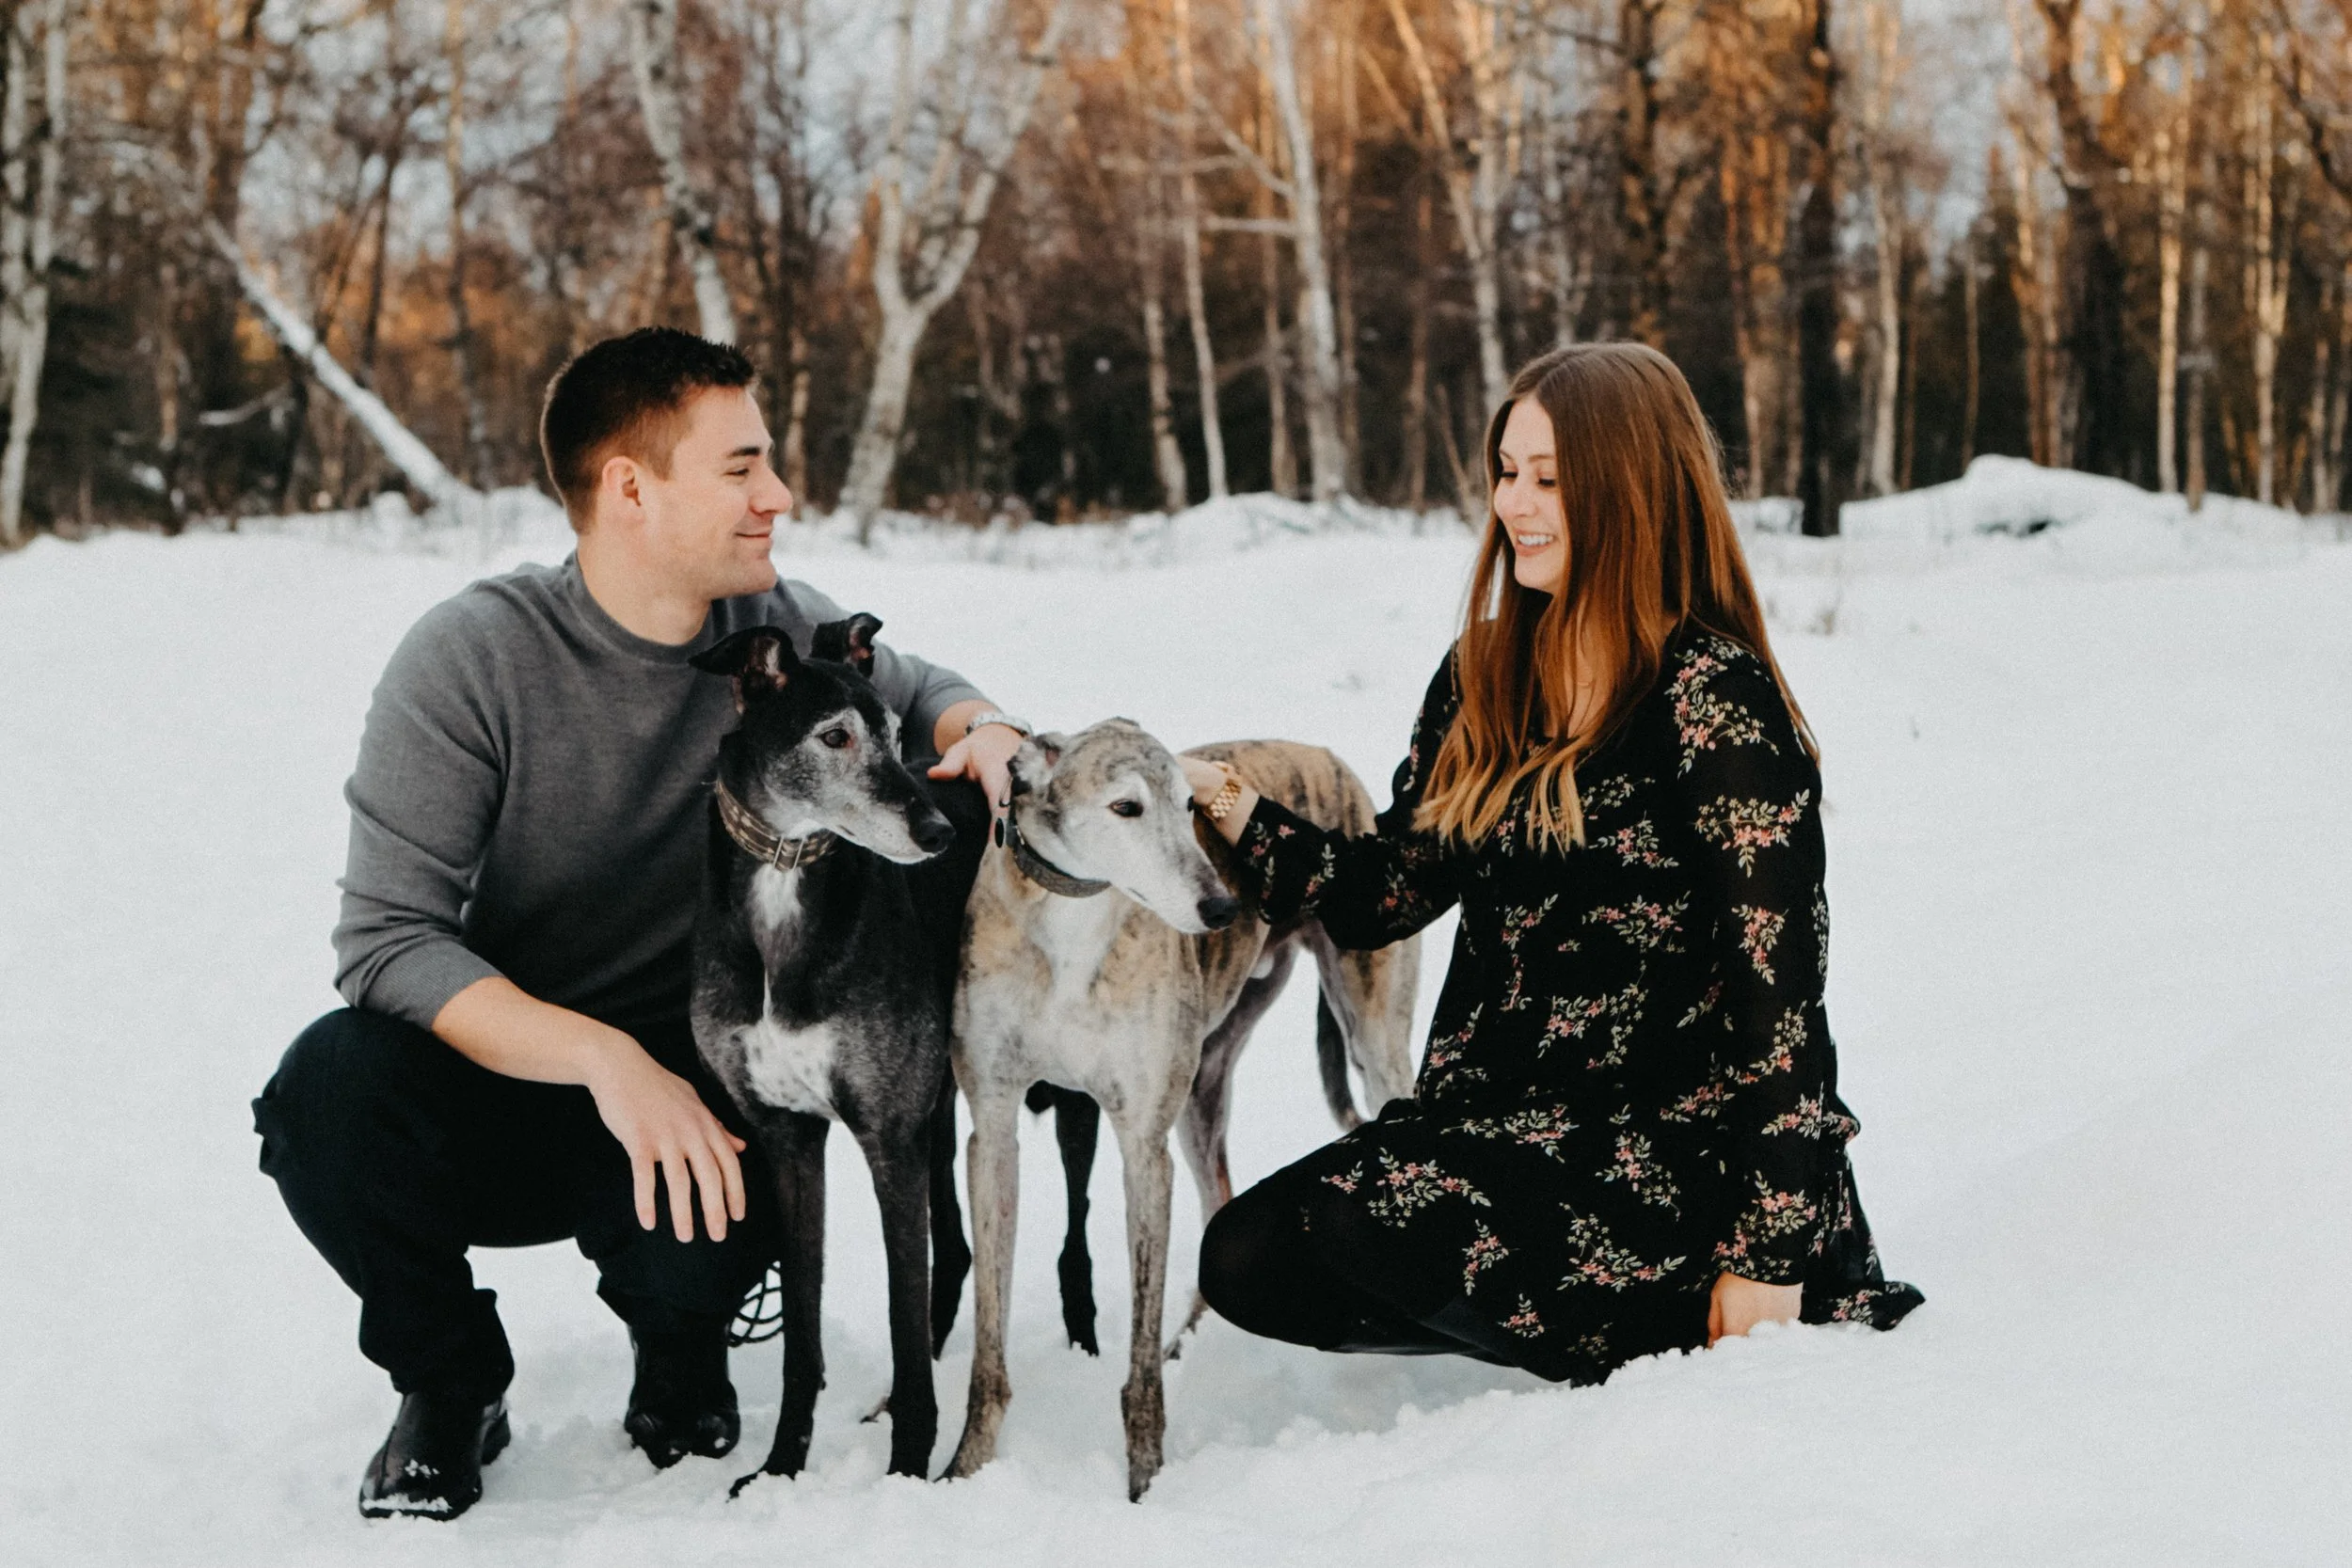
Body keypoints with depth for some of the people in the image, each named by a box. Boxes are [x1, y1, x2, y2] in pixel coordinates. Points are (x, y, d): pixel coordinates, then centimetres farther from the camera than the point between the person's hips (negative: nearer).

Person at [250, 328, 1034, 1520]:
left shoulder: (784, 631, -4)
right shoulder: (472, 657, -16)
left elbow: (920, 692, 18)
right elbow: (386, 939, -23)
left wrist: (982, 734, -9)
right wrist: (604, 1057, -35)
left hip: (698, 1083, 2)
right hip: (504, 1091, -2)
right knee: (332, 1084, -35)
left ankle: (681, 1349, 6)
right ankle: (448, 1381, -3)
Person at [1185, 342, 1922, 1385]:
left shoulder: (1715, 701, -14)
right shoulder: (1484, 679, 9)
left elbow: (1778, 980, -16)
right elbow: (1384, 892, 8)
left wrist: (1769, 1257, -17)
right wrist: (1225, 806, -9)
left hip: (1676, 1143, -8)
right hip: (1500, 1119, 8)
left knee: (1371, 1220, -29)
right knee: (1247, 1260, -6)